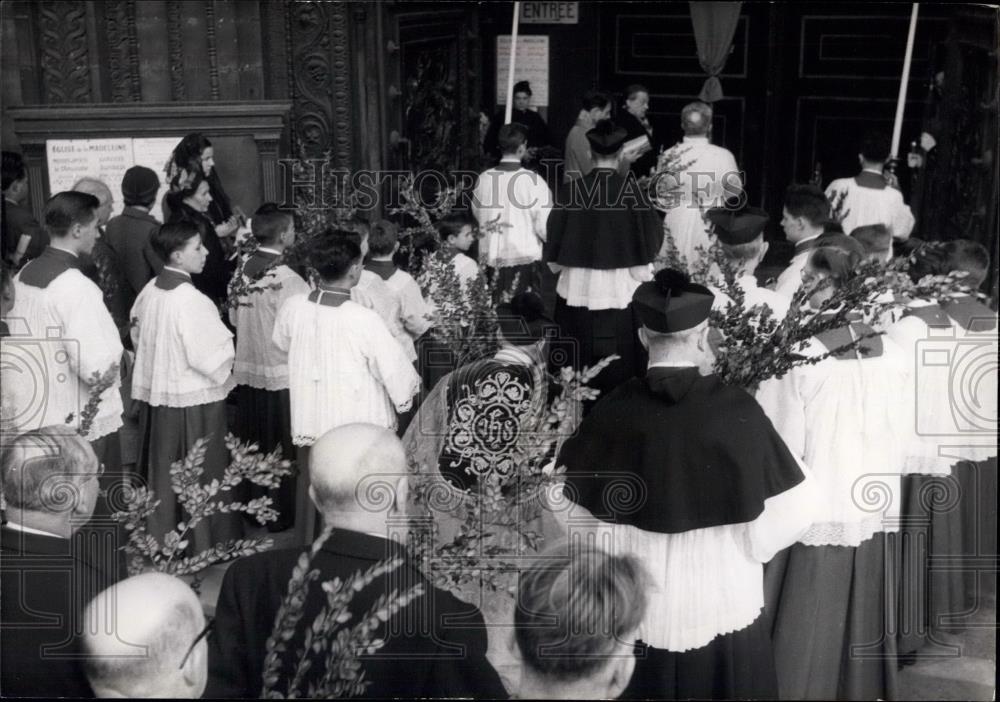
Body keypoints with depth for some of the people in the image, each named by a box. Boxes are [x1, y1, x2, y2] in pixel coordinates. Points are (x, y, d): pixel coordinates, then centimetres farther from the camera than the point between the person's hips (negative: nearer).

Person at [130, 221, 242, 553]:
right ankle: (206, 542, 18)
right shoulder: (191, 300, -22)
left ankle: (160, 536, 29)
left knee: (163, 473, 18)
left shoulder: (150, 290, 0)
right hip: (193, 400, -7)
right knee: (201, 475, 7)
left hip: (154, 393, 7)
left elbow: (138, 336, 12)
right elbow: (211, 357, -20)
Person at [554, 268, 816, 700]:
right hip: (724, 606, -1)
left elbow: (563, 500, -1)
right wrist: (735, 546, 8)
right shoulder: (737, 410, -16)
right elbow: (793, 510, -9)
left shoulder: (613, 412, -14)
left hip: (635, 608, 1)